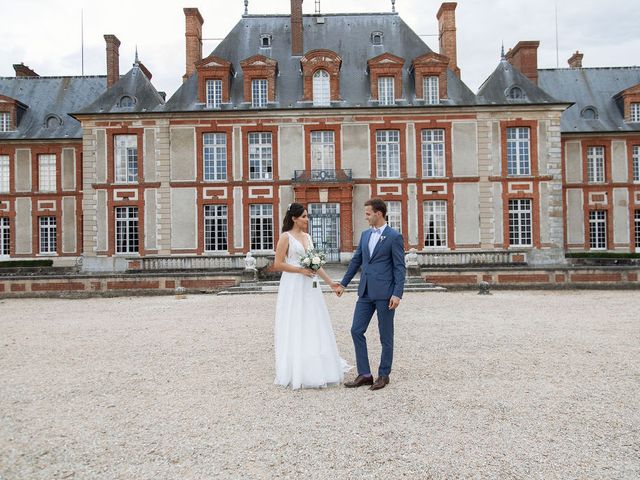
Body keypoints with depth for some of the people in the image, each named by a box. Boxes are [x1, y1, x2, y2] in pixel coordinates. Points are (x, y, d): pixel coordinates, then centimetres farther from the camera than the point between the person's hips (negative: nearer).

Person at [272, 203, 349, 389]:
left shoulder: (307, 236, 14)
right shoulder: (286, 237, -6)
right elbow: (278, 264, -10)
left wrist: (330, 282, 13)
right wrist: (300, 270, -17)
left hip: (309, 287, 7)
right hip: (293, 287, -7)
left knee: (313, 327, 10)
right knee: (295, 329, 0)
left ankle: (315, 370, 21)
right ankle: (296, 372, 11)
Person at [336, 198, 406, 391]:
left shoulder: (394, 237, -7)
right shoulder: (365, 234, 12)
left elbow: (400, 268, -10)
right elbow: (356, 260, 17)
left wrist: (397, 294, -17)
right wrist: (343, 283, 17)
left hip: (385, 293, -6)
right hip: (365, 292, 7)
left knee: (386, 336, 6)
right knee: (356, 331, 3)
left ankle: (383, 375, 20)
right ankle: (364, 374, 13)